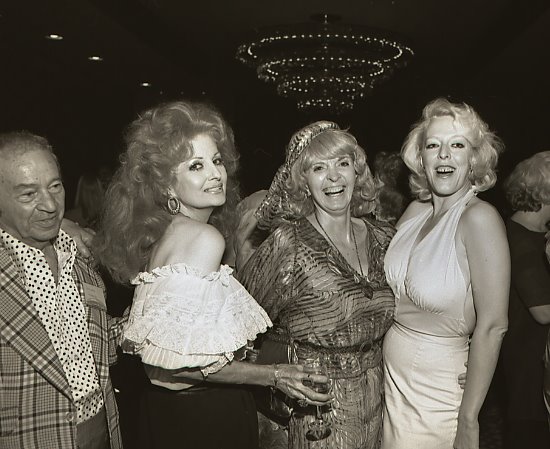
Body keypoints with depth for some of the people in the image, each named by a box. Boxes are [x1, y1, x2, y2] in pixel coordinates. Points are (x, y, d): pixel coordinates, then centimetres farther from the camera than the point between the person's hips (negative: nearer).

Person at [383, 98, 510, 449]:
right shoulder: (415, 212, -2)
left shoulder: (479, 218, -19)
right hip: (391, 377, 5)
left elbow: (492, 326, -20)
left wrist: (468, 419, -17)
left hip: (439, 388, -5)